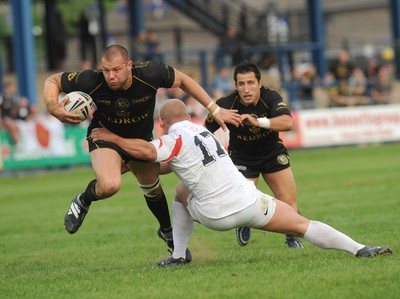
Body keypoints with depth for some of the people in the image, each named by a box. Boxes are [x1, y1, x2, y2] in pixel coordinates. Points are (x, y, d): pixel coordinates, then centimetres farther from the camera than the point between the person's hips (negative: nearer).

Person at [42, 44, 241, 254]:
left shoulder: (150, 74, -32)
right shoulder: (92, 82, -33)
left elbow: (182, 80, -12)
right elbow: (53, 81, -18)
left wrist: (215, 110, -11)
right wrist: (53, 108, -39)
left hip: (141, 138, 3)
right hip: (105, 138, -3)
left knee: (152, 188, 18)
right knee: (110, 185, -30)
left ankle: (167, 231, 48)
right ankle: (82, 202, 4)